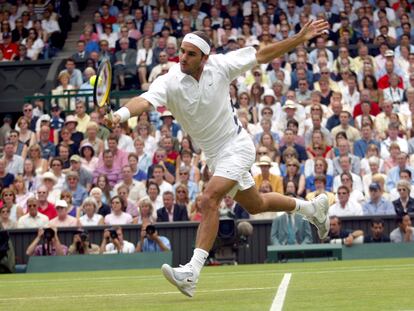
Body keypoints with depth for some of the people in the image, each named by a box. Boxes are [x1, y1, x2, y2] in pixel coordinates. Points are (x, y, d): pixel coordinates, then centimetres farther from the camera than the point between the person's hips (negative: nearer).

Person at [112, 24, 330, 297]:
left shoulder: (220, 66, -15)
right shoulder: (169, 82, -16)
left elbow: (263, 55, -3)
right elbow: (145, 101, -36)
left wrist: (301, 37, -7)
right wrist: (121, 114, -58)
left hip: (237, 146, -4)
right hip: (215, 156, 4)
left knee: (210, 199, -25)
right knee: (256, 205, 22)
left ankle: (192, 273, -30)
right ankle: (311, 208, 50)